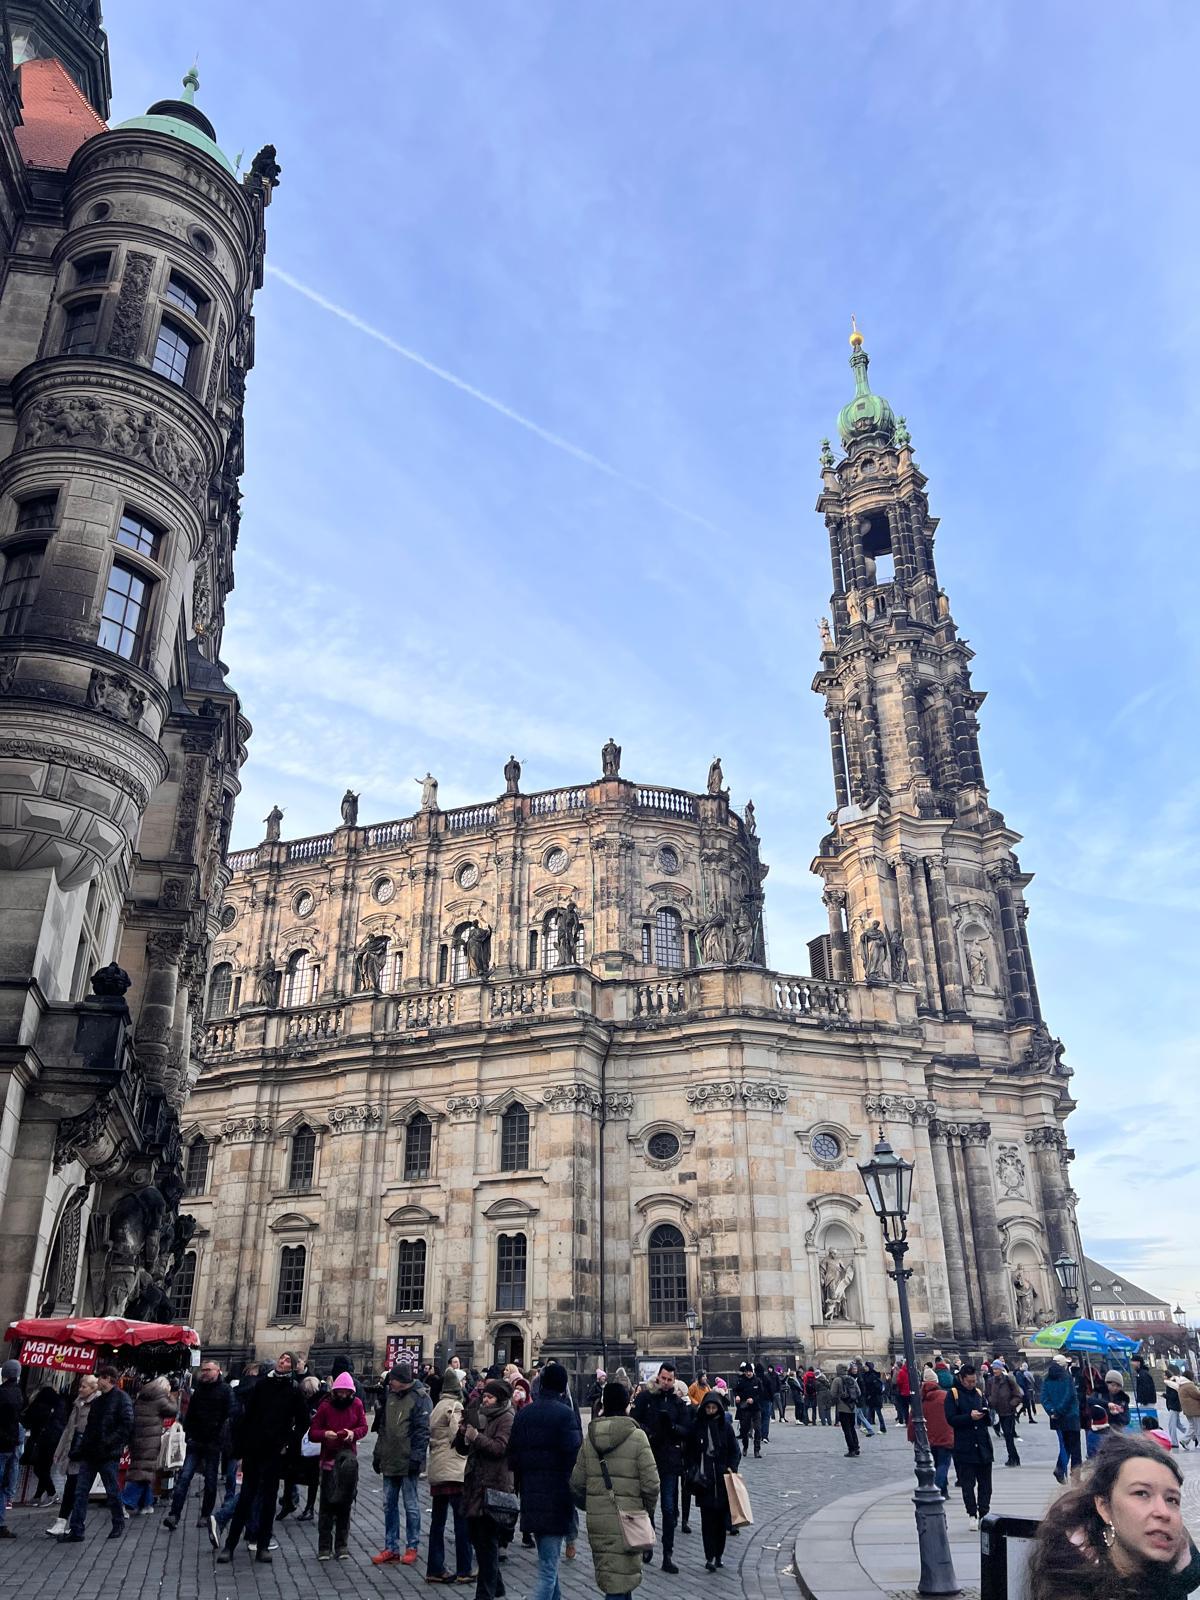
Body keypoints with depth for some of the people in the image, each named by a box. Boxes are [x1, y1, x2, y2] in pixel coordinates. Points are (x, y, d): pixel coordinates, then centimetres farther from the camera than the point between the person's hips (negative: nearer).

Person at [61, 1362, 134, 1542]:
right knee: (80, 1492, 3)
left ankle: (118, 1524, 22)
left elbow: (126, 1426, -16)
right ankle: (75, 1531, 8)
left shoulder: (122, 1398, -9)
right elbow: (89, 1427, 19)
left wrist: (108, 1442, -21)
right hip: (90, 1453, 7)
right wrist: (79, 1448, 10)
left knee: (112, 1492, 5)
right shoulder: (97, 1401, 16)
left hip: (109, 1455, -7)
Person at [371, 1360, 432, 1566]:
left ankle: (412, 1547, 16)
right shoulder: (390, 1395, 9)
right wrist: (378, 1454, 15)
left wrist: (416, 1457, -19)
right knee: (389, 1505, 12)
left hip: (408, 1462, -7)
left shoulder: (420, 1398, -12)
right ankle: (391, 1548, 22)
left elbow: (423, 1430, -15)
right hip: (389, 1460, 7)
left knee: (411, 1505, 4)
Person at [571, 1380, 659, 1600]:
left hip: (596, 1519, 5)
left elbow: (577, 1483, 7)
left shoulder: (590, 1437, 4)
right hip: (626, 1520, -4)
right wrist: (647, 1511, 6)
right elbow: (650, 1483, -12)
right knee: (621, 1579, 3)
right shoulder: (637, 1436, -10)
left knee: (608, 1577, 18)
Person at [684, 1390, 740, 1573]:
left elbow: (735, 1451, 5)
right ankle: (710, 1557, -2)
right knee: (707, 1519, -4)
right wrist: (690, 1472, -3)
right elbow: (688, 1451, 5)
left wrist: (731, 1468, -9)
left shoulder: (725, 1426, 2)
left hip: (722, 1477, 1)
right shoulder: (696, 1426, 1)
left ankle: (718, 1555, 15)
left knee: (721, 1517, 3)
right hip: (703, 1479, -1)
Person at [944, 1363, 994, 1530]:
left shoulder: (979, 1393, 13)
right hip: (964, 1447, -4)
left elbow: (989, 1420, 16)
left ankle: (984, 1514, 15)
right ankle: (972, 1515, 11)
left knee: (985, 1484, 7)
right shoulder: (952, 1394, -3)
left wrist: (987, 1414, -7)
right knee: (967, 1484, 0)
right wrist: (970, 1417, -21)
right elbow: (951, 1419, -10)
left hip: (983, 1445, 4)